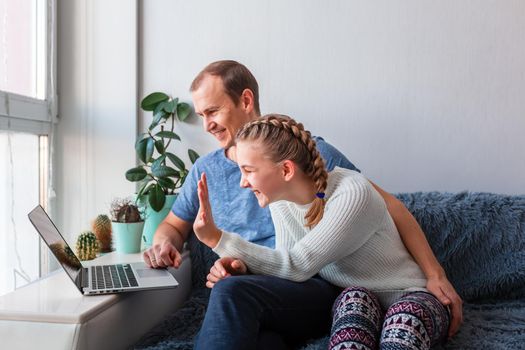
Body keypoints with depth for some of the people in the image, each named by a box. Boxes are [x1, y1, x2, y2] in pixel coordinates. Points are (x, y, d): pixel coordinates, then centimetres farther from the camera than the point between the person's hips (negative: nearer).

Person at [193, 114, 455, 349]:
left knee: (406, 315, -38)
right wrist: (240, 265, -24)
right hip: (350, 300, 5)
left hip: (408, 295, -4)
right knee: (355, 297, -31)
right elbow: (286, 264, -3)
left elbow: (297, 266, -26)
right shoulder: (280, 196, -4)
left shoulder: (352, 194, -25)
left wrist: (217, 238, -29)